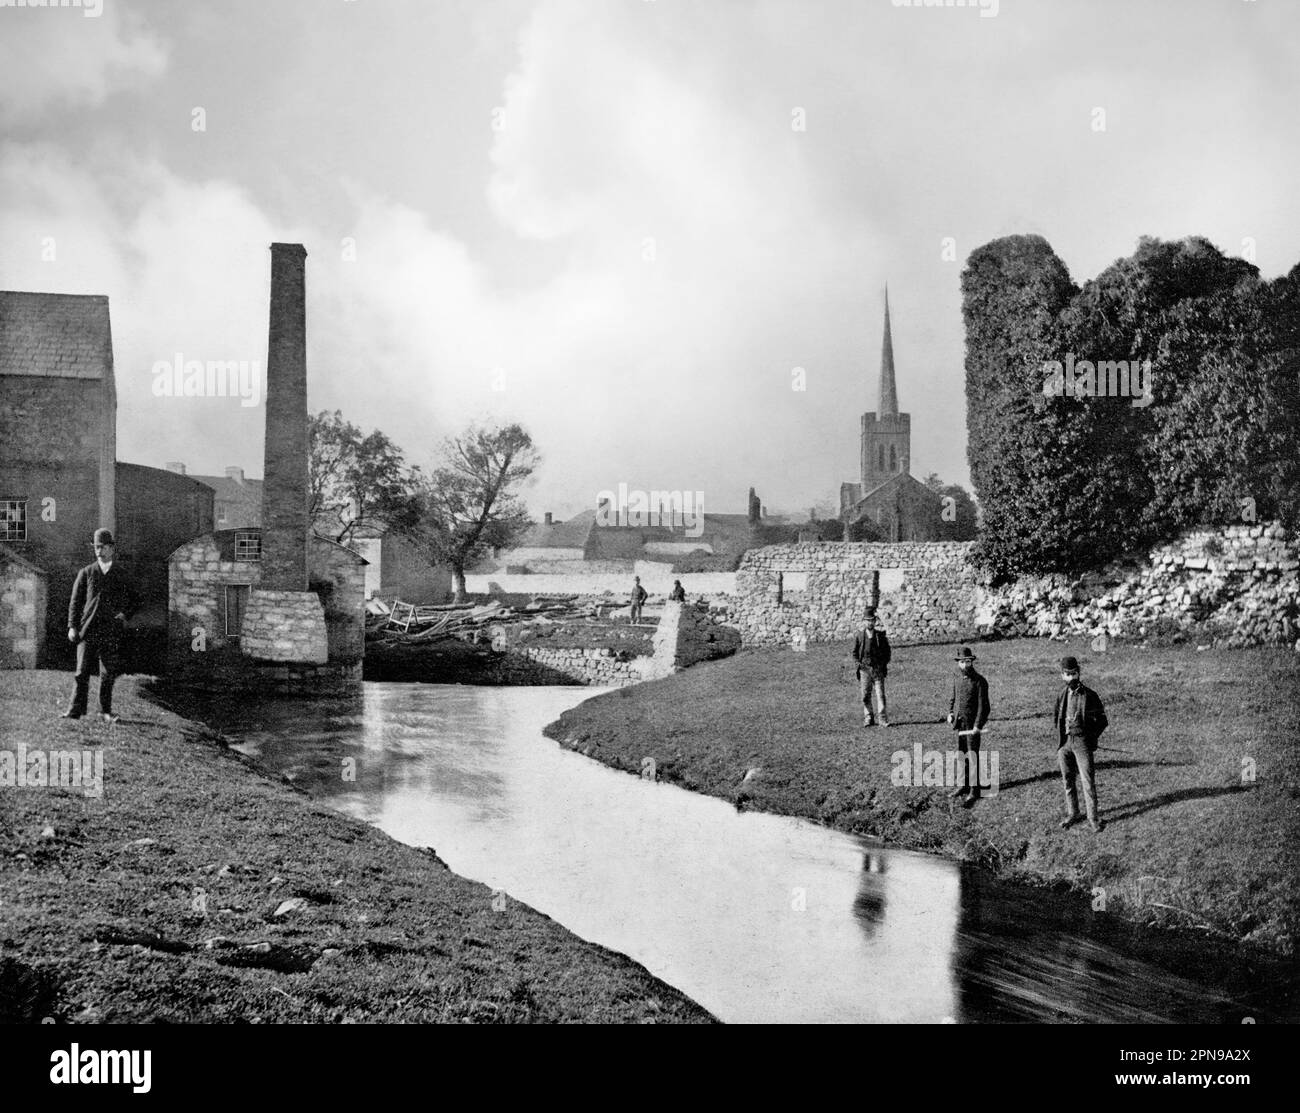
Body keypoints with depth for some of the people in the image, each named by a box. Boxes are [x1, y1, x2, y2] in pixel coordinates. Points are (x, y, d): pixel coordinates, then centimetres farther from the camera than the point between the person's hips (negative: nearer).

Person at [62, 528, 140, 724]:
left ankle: (106, 711, 10)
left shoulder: (121, 576, 9)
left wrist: (125, 614, -2)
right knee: (82, 671, -3)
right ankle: (76, 709, 1)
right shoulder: (86, 573, 8)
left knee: (108, 674, 2)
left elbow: (135, 601, 16)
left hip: (111, 631, 0)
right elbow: (75, 601, 8)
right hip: (88, 629, 0)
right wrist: (72, 626, -1)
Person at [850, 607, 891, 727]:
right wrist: (859, 663, 0)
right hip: (864, 668, 0)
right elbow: (854, 652, 12)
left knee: (880, 694, -7)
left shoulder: (880, 635, 7)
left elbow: (887, 651, 14)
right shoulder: (859, 635, 6)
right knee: (866, 695, 2)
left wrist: (884, 663, 3)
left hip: (878, 668, 0)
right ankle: (868, 719, 9)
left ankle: (882, 719, -7)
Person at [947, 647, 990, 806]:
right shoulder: (957, 680, 8)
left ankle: (974, 790, 0)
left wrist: (978, 725, -18)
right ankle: (964, 784, 26)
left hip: (973, 723, -6)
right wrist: (950, 713, 5)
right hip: (959, 723, 6)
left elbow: (983, 705, -12)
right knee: (962, 754, 13)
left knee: (973, 756, -4)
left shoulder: (980, 682, -11)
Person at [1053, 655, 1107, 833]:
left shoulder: (1089, 695, -5)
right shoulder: (1062, 695, 9)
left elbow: (1102, 721, -1)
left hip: (1082, 742, -5)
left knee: (1087, 781, -7)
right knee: (1068, 780, 10)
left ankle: (1093, 818, 0)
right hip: (1064, 743, 5)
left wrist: (1090, 738, -12)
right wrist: (1059, 741, 10)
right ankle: (1072, 814, 23)